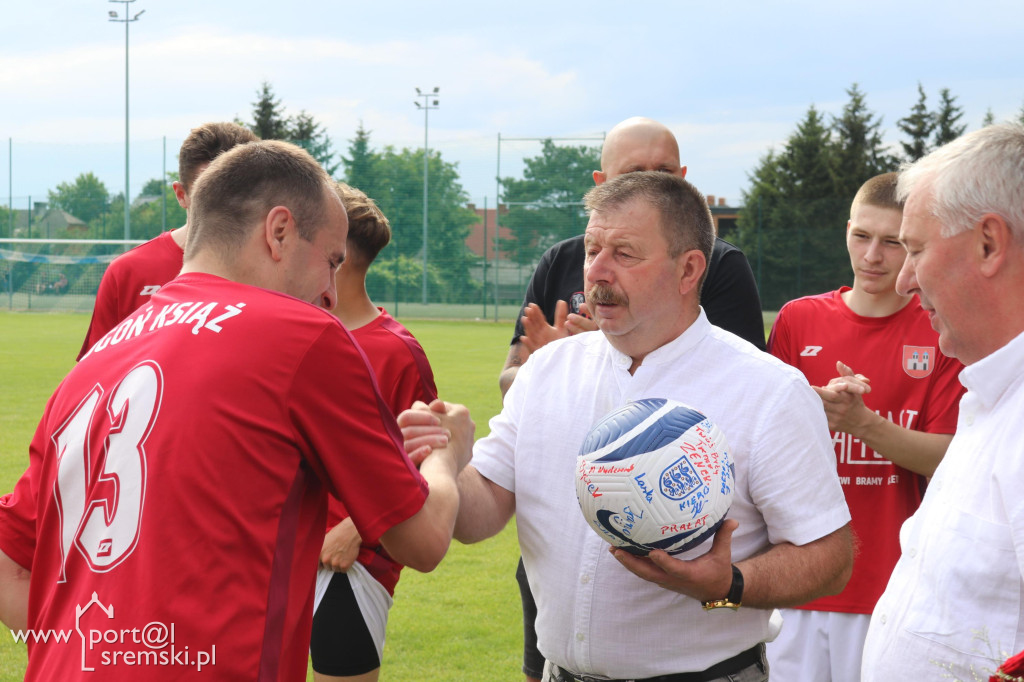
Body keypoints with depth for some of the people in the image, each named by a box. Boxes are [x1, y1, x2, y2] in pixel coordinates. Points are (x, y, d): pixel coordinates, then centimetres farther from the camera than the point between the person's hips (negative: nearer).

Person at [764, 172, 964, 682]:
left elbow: (947, 459, -6)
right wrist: (817, 411, -16)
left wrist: (862, 422, -21)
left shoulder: (944, 330, -1)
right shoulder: (797, 320, 6)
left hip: (896, 578, -2)